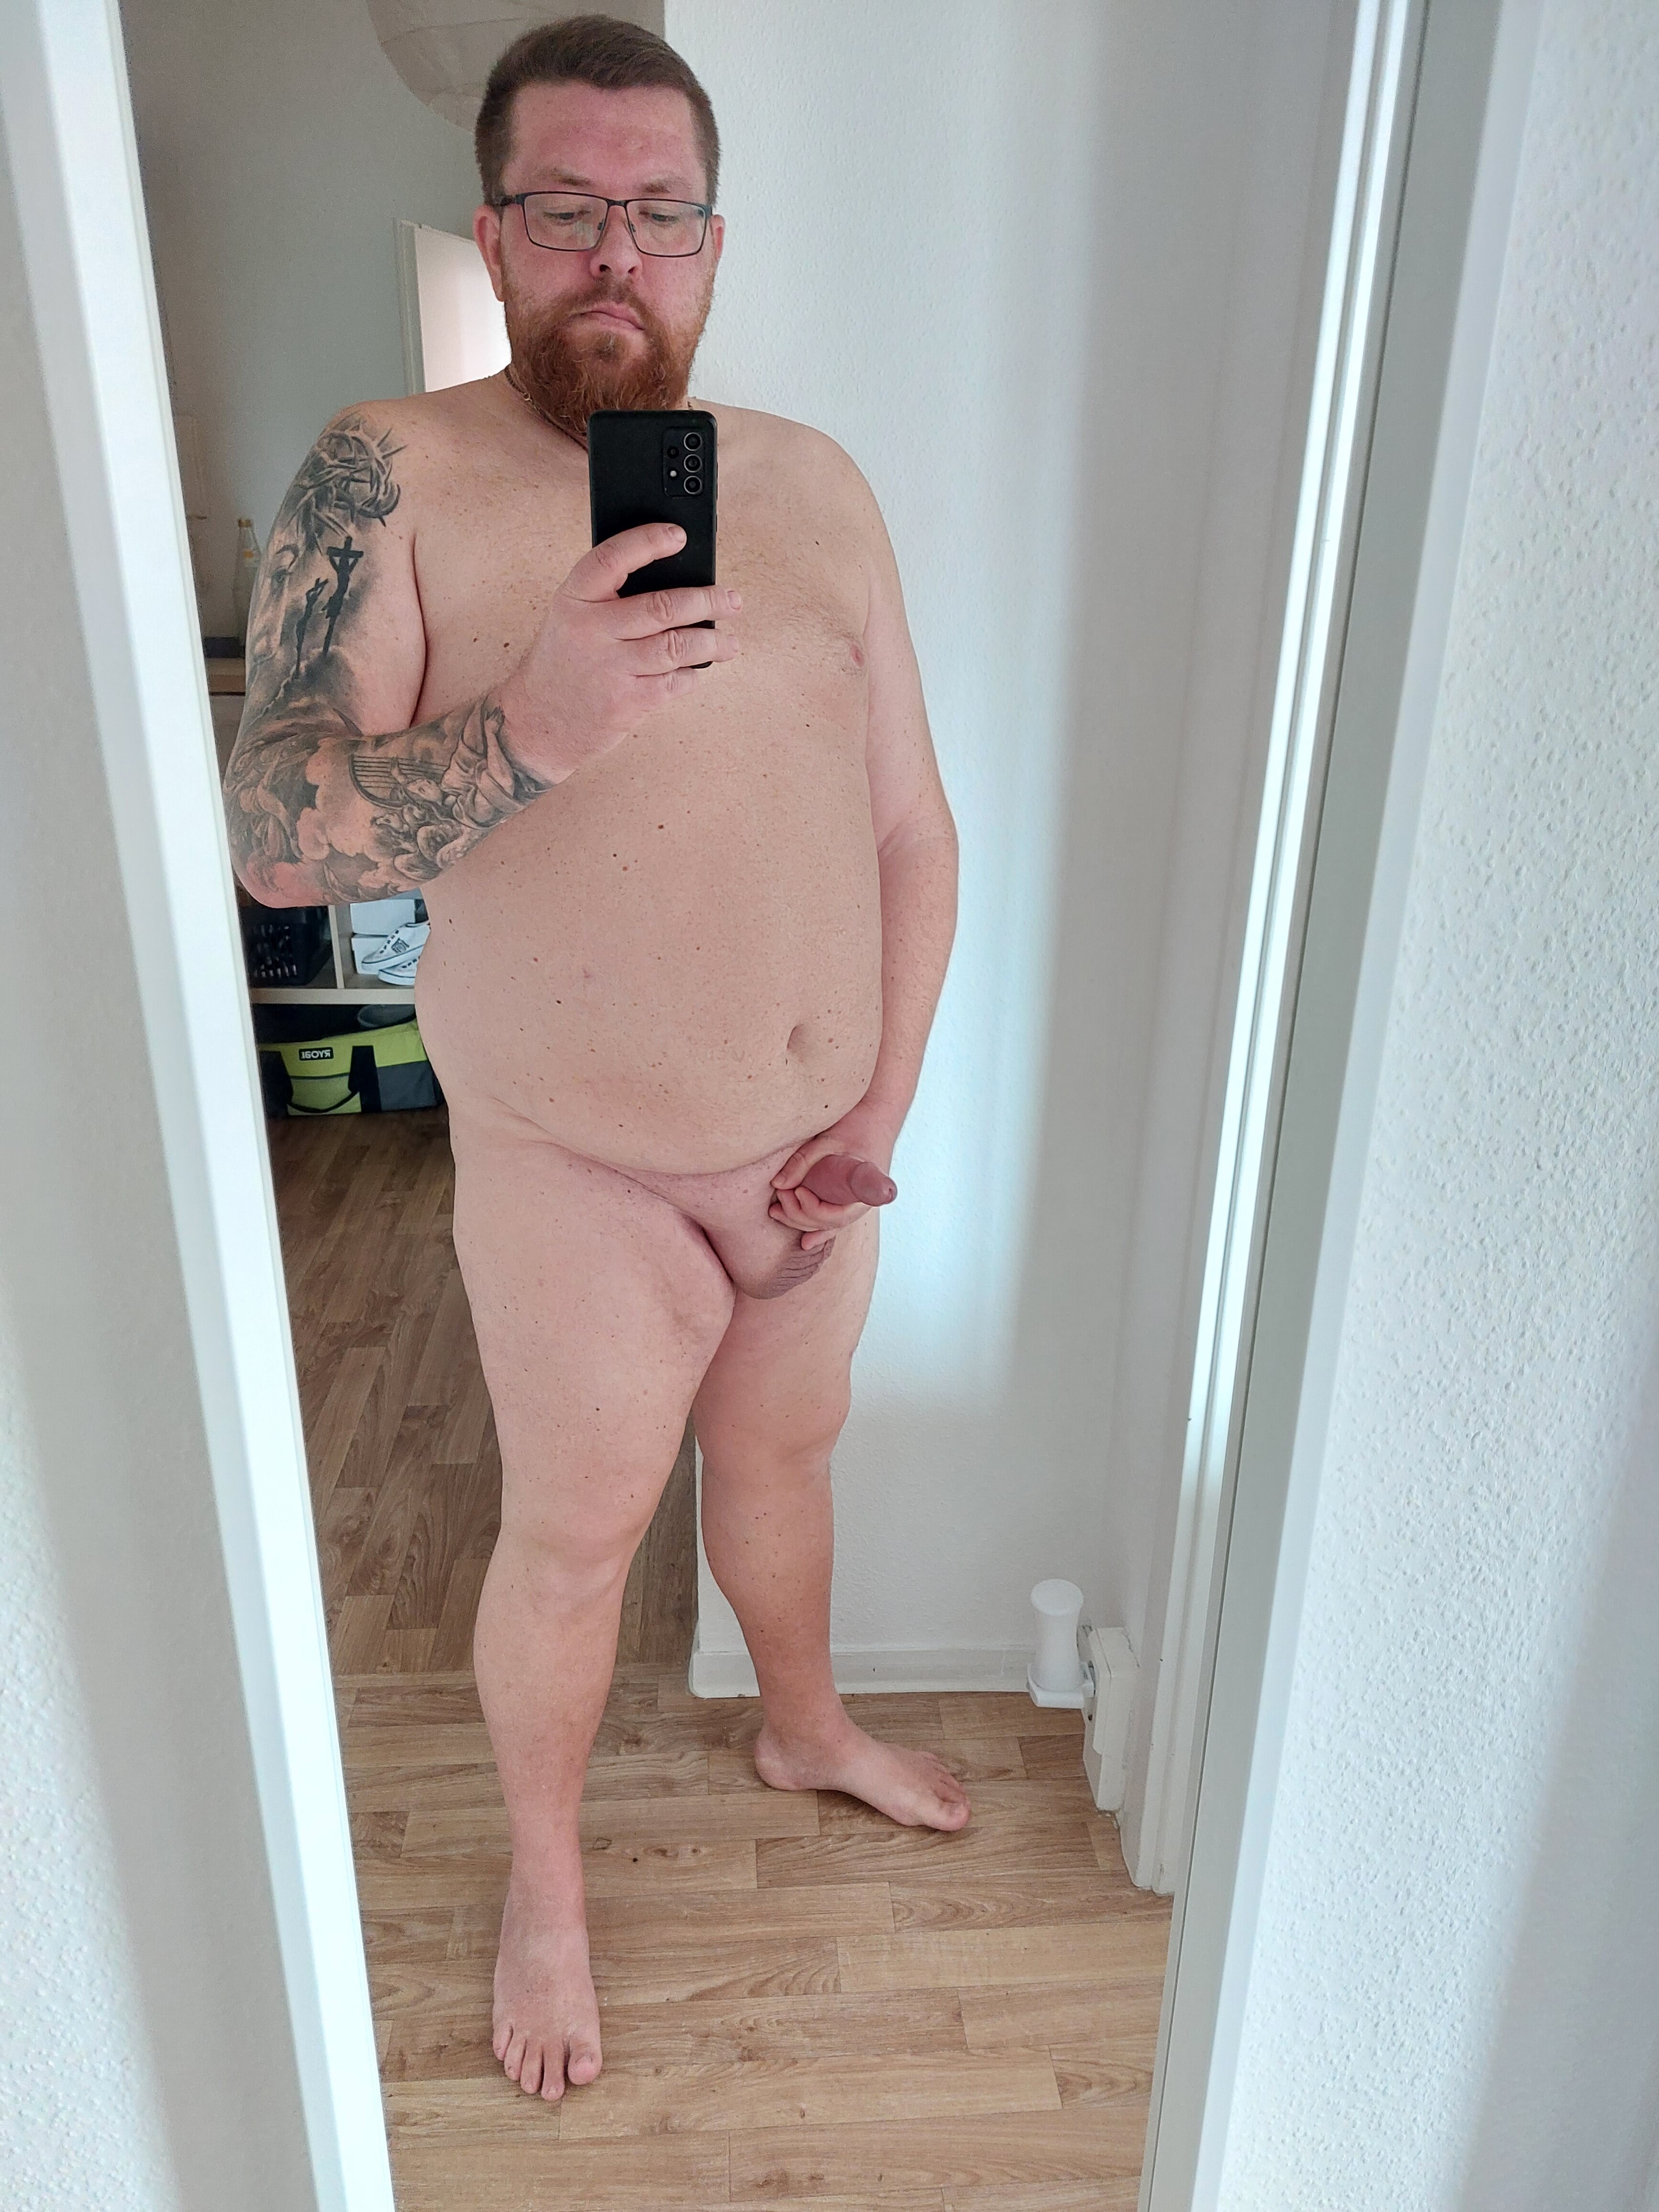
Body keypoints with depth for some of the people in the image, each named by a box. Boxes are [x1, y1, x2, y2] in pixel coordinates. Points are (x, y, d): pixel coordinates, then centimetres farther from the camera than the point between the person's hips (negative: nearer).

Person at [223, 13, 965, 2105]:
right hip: (578, 1169, -4)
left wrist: (887, 1098, -3)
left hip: (817, 1149, 4)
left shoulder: (815, 485, 1)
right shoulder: (390, 477, -11)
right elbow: (274, 832, -20)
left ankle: (804, 1723, 54)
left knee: (782, 1453, 24)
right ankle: (544, 1878, 41)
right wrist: (528, 730, -37)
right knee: (574, 1535, 13)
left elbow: (911, 822, 3)